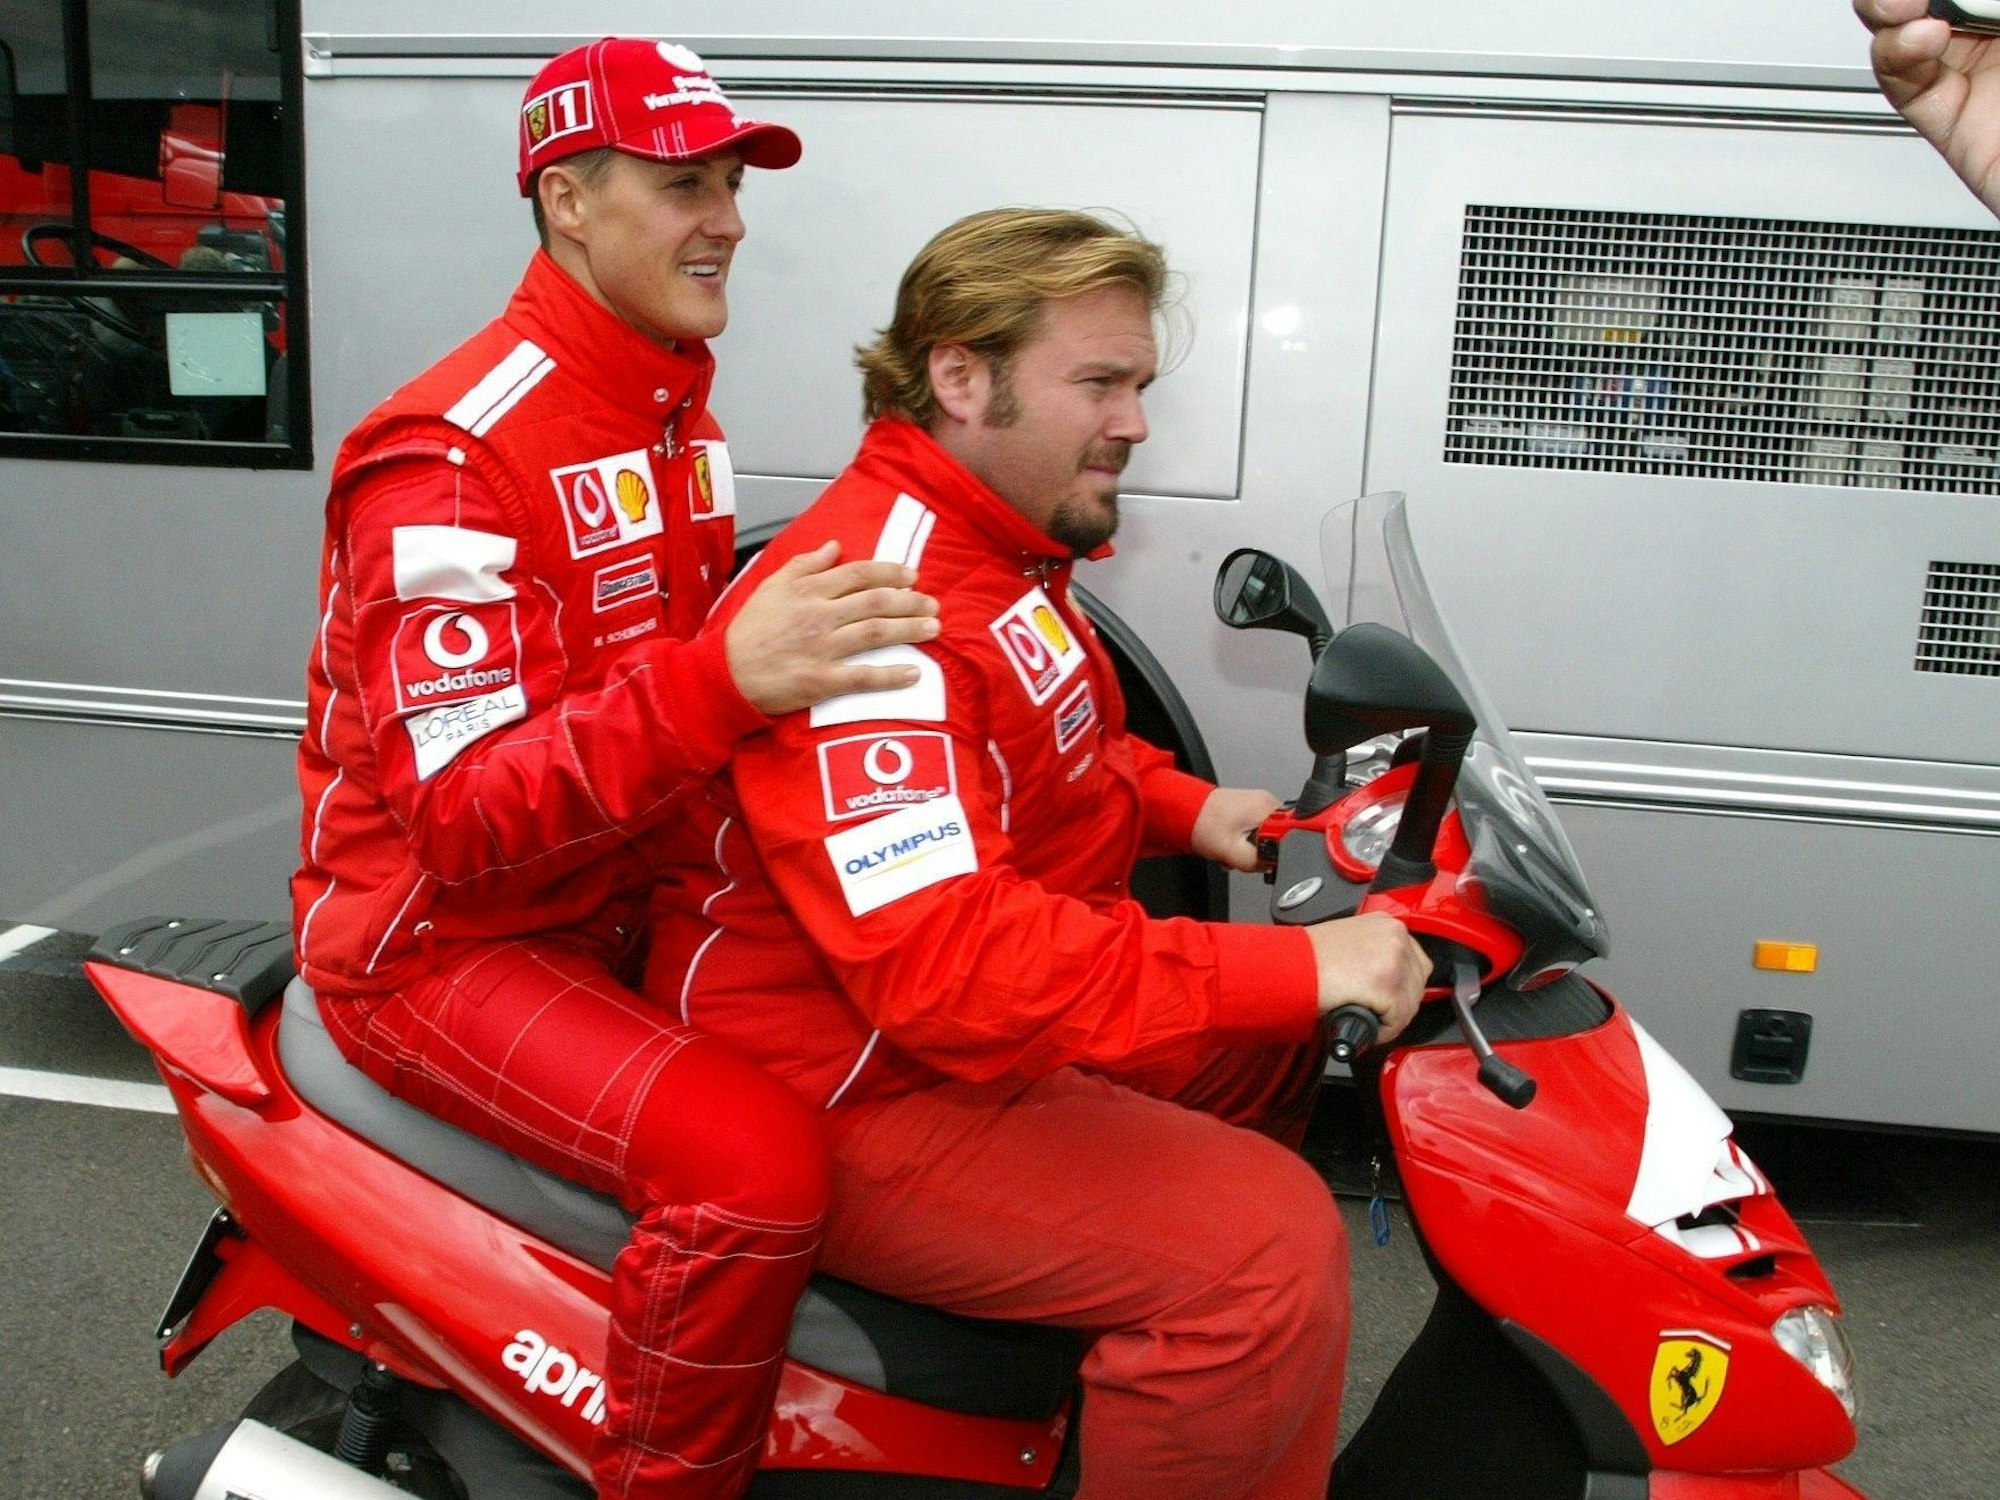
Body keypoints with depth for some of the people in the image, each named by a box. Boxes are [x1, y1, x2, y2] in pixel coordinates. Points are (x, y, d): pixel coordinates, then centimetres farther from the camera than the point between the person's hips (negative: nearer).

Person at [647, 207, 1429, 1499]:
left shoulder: (1004, 550, 7)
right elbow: (947, 964, -35)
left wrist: (1185, 806, 7)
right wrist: (1289, 969, -33)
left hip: (1007, 1034, 11)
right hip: (860, 1100, -10)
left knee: (1310, 1048, 15)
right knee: (1266, 1248, -21)